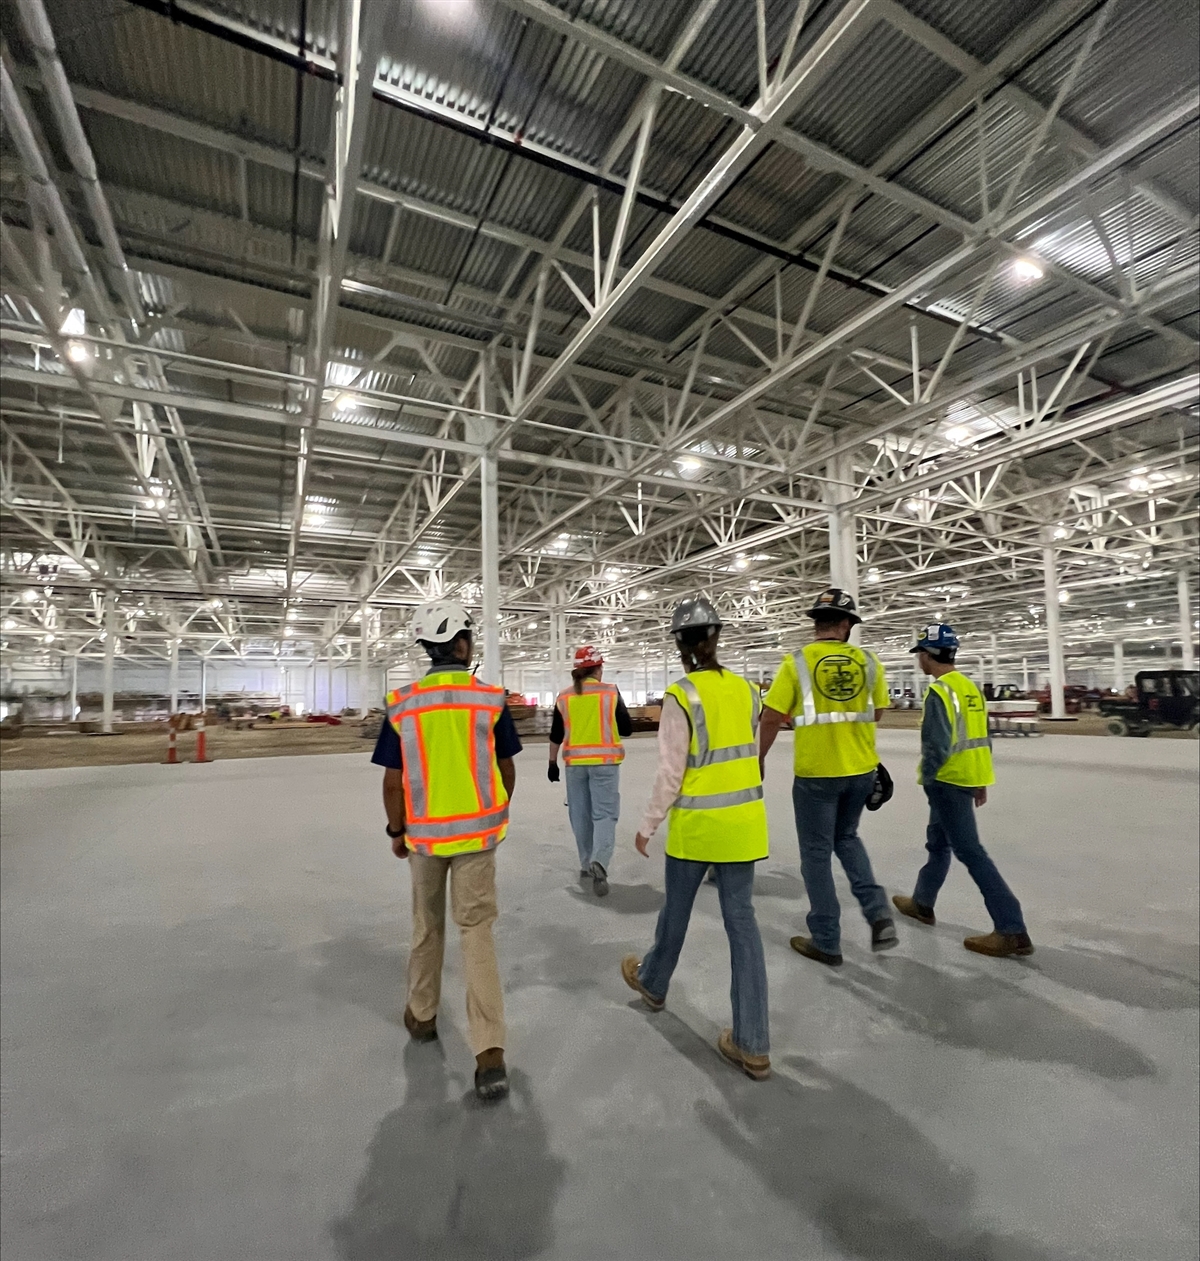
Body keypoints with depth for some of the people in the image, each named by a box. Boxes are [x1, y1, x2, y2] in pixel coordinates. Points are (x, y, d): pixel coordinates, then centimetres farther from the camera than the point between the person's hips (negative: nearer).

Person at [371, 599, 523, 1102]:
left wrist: (397, 831, 12)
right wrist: (498, 814, 17)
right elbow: (506, 770, -1)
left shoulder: (403, 705, -8)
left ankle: (421, 1016, 41)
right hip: (476, 832, -1)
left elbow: (393, 781, -4)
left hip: (424, 834, 1)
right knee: (477, 931, 9)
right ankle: (490, 1052, 6)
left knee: (427, 927, 22)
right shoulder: (490, 699, -10)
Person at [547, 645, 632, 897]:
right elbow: (626, 729, -4)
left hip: (575, 763, 3)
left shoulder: (564, 697, 2)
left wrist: (552, 763, 16)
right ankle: (599, 863, -20)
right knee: (604, 813, -1)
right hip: (604, 762, -3)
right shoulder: (610, 692, -6)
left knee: (581, 814, 15)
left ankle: (587, 864, 25)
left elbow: (555, 735, 6)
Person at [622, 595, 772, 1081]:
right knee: (741, 919, 10)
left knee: (676, 910, 19)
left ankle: (653, 982, 46)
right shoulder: (745, 689, 0)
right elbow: (745, 748, 9)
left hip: (696, 823, -4)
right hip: (743, 820, 5)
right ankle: (752, 1045, 17)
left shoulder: (680, 696, -17)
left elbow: (671, 773, -15)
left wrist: (648, 825, -3)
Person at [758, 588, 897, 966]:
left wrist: (758, 761, 6)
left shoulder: (797, 662, -10)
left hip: (815, 773, -4)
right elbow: (875, 714, 9)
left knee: (817, 852, 10)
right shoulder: (868, 662, 0)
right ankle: (878, 913, 16)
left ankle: (826, 942, 20)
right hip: (861, 769, 4)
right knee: (846, 837, 27)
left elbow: (772, 720, -8)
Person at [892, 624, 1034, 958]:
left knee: (970, 851, -3)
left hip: (949, 780, -10)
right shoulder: (970, 686, 9)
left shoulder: (939, 691, -19)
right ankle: (922, 903, 35)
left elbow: (937, 744, -23)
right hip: (968, 777, 10)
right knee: (938, 842, 21)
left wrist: (926, 777, -9)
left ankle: (1011, 930, 2)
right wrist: (981, 782, 20)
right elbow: (981, 737, 14)